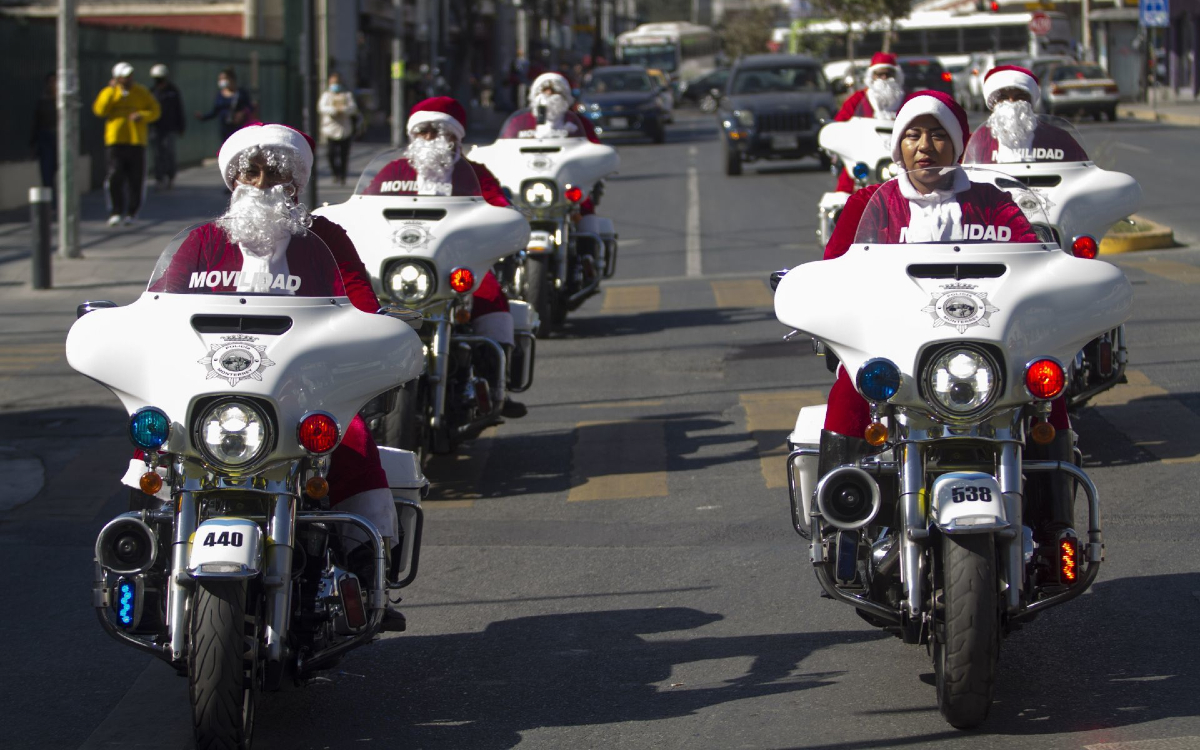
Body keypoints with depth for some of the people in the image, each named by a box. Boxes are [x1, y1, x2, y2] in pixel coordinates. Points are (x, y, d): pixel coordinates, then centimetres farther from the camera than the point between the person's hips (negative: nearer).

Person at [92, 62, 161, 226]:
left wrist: (142, 116, -13)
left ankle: (131, 213, 13)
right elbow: (99, 110, -9)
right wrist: (112, 90, -11)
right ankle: (115, 213, -7)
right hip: (115, 140, -1)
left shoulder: (141, 92, 8)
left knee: (136, 180, 1)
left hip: (137, 140, 1)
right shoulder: (109, 92, 6)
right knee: (115, 177, -11)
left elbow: (155, 111, 6)